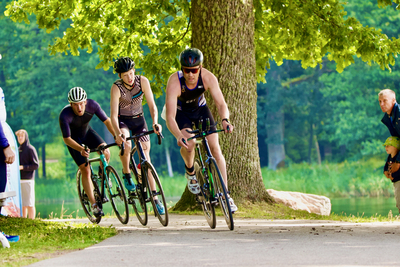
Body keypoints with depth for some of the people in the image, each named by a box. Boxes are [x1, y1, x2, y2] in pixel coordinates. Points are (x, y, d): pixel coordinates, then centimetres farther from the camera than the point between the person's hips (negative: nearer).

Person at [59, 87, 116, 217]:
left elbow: (107, 121, -18)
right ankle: (94, 205, -5)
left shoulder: (92, 105, -28)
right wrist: (81, 149, -46)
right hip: (74, 139, -3)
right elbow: (67, 139, -31)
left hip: (87, 132, 3)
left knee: (105, 152, -23)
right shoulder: (65, 115, -36)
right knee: (85, 170, -12)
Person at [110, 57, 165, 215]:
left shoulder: (142, 81, -15)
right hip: (123, 121, -2)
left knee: (146, 159, -6)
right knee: (125, 144, -36)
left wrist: (155, 122, -32)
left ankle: (155, 197, -3)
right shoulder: (116, 87, -22)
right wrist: (118, 133, -45)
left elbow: (152, 105, -13)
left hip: (139, 120, 2)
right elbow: (113, 115, -28)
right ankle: (126, 174, -9)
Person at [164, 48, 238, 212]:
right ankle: (190, 172, 6)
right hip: (181, 112, -2)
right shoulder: (175, 82, -36)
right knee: (188, 143, -28)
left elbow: (221, 103, -29)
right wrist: (179, 136, -59)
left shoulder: (208, 78, -30)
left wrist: (225, 120, -51)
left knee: (215, 148, -11)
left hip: (200, 109, 2)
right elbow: (170, 117, -42)